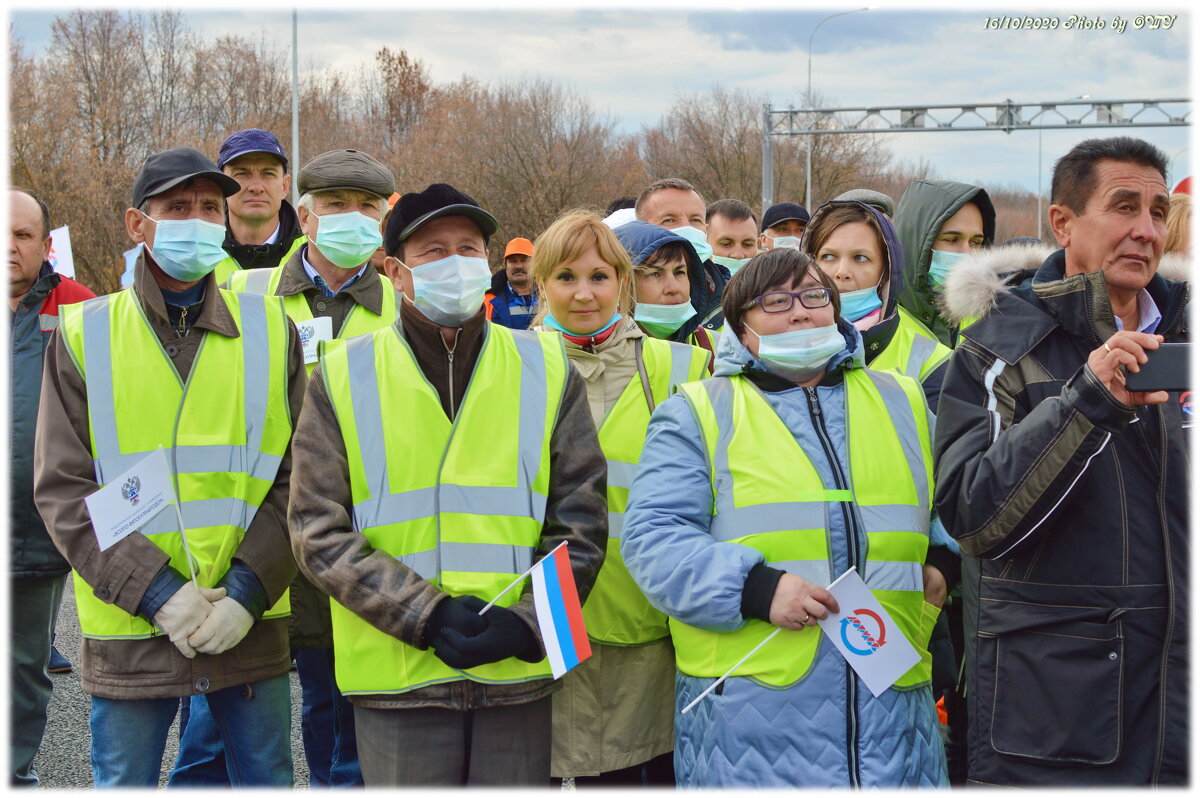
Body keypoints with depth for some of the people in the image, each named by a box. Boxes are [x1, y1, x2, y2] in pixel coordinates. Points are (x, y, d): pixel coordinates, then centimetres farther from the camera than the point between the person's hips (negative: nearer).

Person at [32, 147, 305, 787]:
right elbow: (62, 489, -4)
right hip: (129, 634, -1)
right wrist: (156, 592, -14)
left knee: (266, 779, 12)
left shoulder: (269, 329, 5)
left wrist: (248, 589, -11)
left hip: (251, 627, 2)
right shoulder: (85, 335, 1)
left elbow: (298, 479, 2)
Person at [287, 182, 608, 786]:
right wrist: (425, 614, -13)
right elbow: (317, 531, -3)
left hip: (518, 677, 1)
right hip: (397, 678, -1)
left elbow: (581, 521, 4)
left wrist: (529, 623, -11)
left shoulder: (546, 370, 6)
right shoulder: (343, 376, 2)